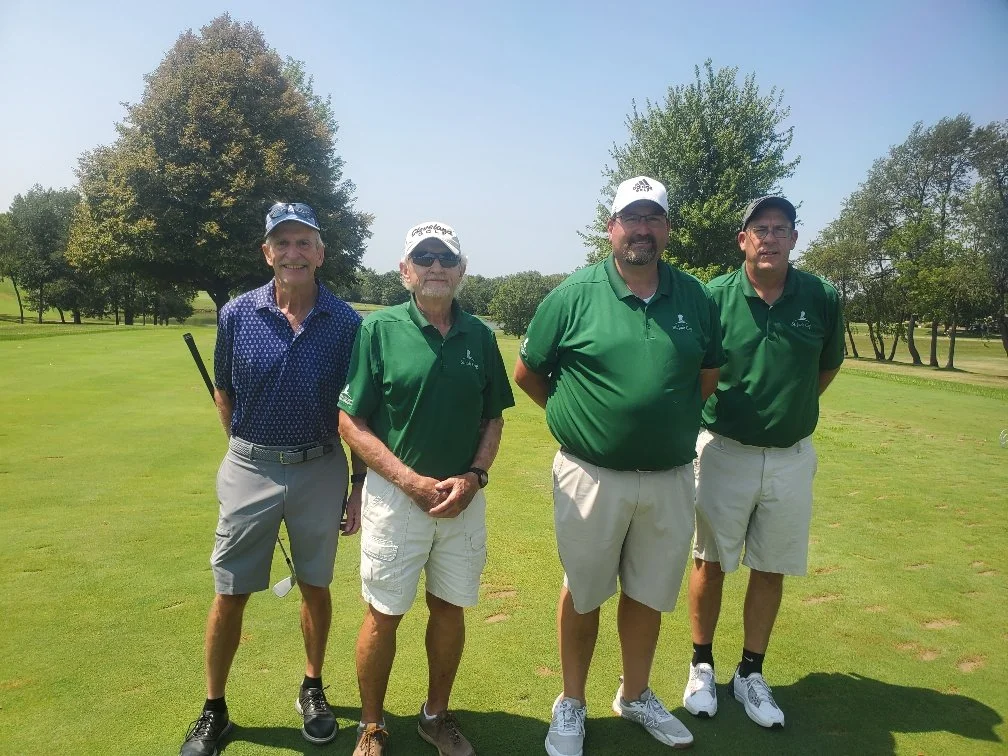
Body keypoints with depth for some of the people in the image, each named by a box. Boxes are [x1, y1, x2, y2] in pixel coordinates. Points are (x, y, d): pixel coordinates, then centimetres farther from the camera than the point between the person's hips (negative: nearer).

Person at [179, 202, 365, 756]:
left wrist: (360, 487, -2)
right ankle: (214, 712, 28)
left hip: (320, 470, 0)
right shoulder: (236, 314, -4)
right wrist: (247, 451, 11)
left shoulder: (346, 323, -8)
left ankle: (312, 690, 36)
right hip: (250, 469, 1)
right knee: (229, 594, 8)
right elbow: (224, 392, 10)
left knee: (315, 586, 15)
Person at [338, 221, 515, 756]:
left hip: (464, 498, 3)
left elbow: (493, 420, 8)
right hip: (395, 494, -3)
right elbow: (351, 423, -8)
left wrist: (473, 477, -8)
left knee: (449, 608, 15)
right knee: (384, 614, 8)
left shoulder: (479, 335, 2)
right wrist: (410, 481, -15)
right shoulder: (378, 329, -8)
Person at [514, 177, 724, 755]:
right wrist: (576, 416, 4)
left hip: (671, 477, 3)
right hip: (592, 476, -3)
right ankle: (572, 705, 34)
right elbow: (527, 373, 1)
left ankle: (636, 696, 41)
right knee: (583, 593, 12)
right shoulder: (574, 295, -7)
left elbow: (709, 372, 16)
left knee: (648, 593, 18)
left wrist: (672, 420, 7)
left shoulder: (696, 297, 2)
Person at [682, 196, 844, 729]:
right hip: (724, 451, -2)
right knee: (710, 561, 10)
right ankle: (702, 666, 29)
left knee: (770, 569, 13)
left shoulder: (821, 298, -4)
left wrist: (791, 408, 10)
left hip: (791, 456, 2)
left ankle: (750, 674, 31)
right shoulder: (714, 296, -11)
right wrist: (716, 413, 2)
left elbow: (828, 365, 13)